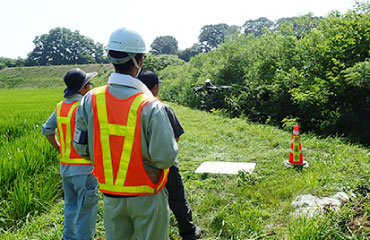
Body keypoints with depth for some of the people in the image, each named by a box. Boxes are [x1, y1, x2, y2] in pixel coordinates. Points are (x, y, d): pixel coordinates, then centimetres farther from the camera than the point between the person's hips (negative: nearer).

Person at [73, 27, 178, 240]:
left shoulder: (91, 100, -8)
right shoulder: (150, 106, -21)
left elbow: (81, 147, -1)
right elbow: (166, 157, -22)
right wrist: (173, 143, -1)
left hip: (111, 195, 4)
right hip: (146, 197, -4)